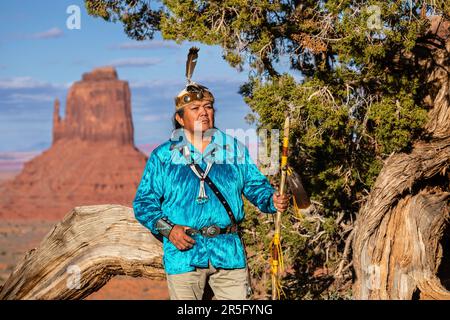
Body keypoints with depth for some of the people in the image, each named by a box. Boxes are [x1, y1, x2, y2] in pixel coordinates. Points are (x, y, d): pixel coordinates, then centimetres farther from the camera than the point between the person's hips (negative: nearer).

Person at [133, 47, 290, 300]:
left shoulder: (234, 149, 11)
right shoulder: (163, 156, 5)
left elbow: (256, 186, 11)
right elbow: (144, 202, 5)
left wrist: (272, 200, -12)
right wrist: (168, 229, -10)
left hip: (229, 251, 2)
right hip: (184, 253, -1)